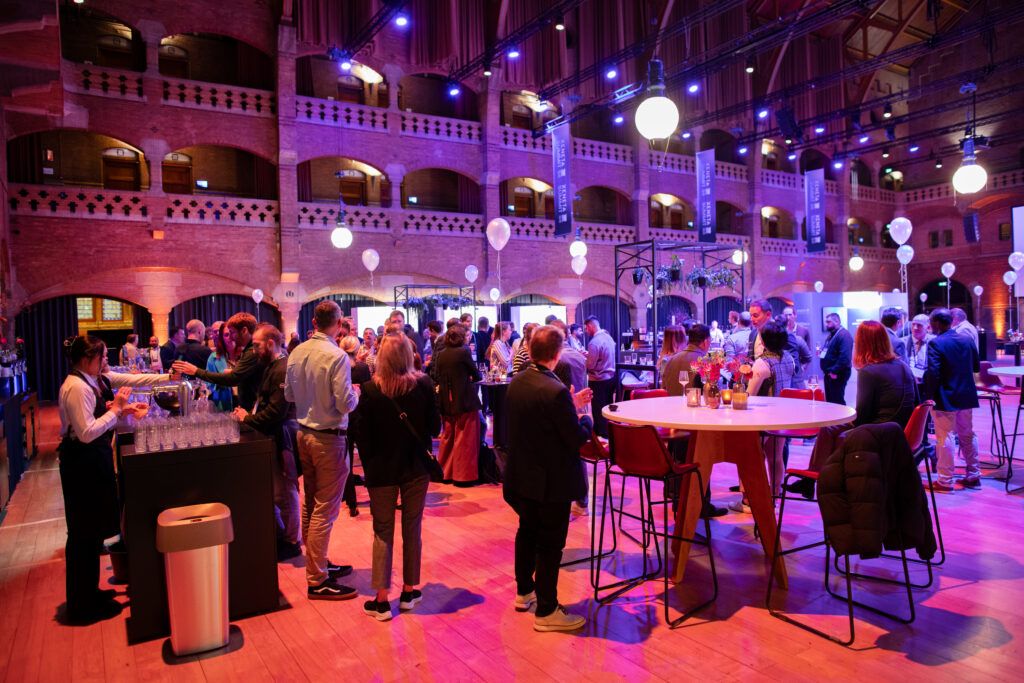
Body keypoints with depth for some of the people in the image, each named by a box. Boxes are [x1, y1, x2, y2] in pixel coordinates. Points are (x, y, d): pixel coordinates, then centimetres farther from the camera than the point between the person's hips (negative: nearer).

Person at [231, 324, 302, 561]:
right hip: (273, 436, 10)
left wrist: (248, 419, -15)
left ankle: (292, 543, 18)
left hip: (282, 437, -10)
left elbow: (276, 411, -26)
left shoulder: (282, 370, -20)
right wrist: (249, 415, 3)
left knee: (284, 493, 3)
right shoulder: (273, 367, 13)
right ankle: (280, 535, 32)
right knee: (271, 490, 17)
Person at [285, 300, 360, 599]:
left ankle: (318, 563, 31)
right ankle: (318, 580, 7)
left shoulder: (296, 353, 2)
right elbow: (346, 404, -20)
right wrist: (355, 394, 0)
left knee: (311, 504, 17)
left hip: (304, 434, 8)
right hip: (329, 438, -8)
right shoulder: (337, 356, -19)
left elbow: (289, 394, 11)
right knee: (325, 509, 0)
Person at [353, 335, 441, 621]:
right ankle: (409, 592, 24)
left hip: (382, 470, -1)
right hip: (416, 468, 1)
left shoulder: (370, 389, -12)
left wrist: (369, 464, 4)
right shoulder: (423, 385, -9)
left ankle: (381, 600, 12)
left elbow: (362, 434, -9)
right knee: (412, 530, 13)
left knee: (383, 532, 9)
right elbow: (435, 427, -2)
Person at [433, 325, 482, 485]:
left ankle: (445, 472, 26)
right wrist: (471, 377, 18)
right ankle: (464, 475, 6)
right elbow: (476, 375, -3)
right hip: (464, 400, -6)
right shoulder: (463, 352, -12)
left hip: (446, 402, 6)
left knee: (447, 437, 17)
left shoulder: (440, 355, 3)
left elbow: (436, 377, 8)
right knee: (465, 439, 3)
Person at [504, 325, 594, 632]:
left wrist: (571, 406, 10)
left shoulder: (516, 383, -1)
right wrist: (586, 418, -1)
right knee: (550, 544, 6)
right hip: (552, 481, -8)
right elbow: (578, 437, -21)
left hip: (522, 475, 8)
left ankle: (524, 592, 41)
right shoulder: (556, 391, -27)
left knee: (527, 531, 24)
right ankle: (546, 611, 19)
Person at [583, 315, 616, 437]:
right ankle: (609, 432, 27)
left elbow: (590, 365, -19)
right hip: (611, 377, 8)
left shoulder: (594, 342, -21)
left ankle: (602, 434, 10)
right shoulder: (608, 337, 5)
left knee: (599, 410, 3)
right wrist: (588, 354, 14)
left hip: (599, 381, -8)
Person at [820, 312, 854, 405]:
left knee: (837, 401, -5)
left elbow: (845, 356, -25)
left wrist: (835, 371, -23)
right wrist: (822, 352, 6)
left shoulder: (844, 335, -16)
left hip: (837, 375, -10)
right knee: (829, 400, 15)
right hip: (829, 373, 10)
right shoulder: (832, 335, 16)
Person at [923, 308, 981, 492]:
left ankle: (945, 481, 6)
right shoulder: (967, 339, 4)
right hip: (966, 396, 7)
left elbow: (933, 373, -23)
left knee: (944, 438, 0)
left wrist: (928, 396, -15)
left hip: (945, 399, -7)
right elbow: (976, 367, 11)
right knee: (967, 435, 17)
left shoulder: (935, 343, -17)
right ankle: (973, 476, 26)